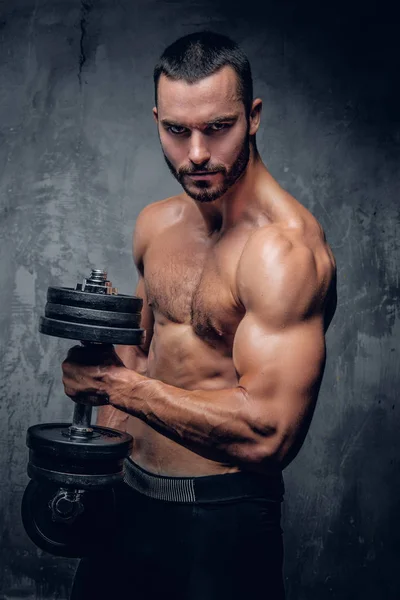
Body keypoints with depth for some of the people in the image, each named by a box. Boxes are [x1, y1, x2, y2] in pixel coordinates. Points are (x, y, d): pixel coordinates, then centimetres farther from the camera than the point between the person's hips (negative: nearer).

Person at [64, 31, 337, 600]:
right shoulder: (155, 224, 3)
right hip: (130, 498, 7)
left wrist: (115, 383, -23)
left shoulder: (284, 248, -22)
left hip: (221, 518, -7)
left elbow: (266, 434, -28)